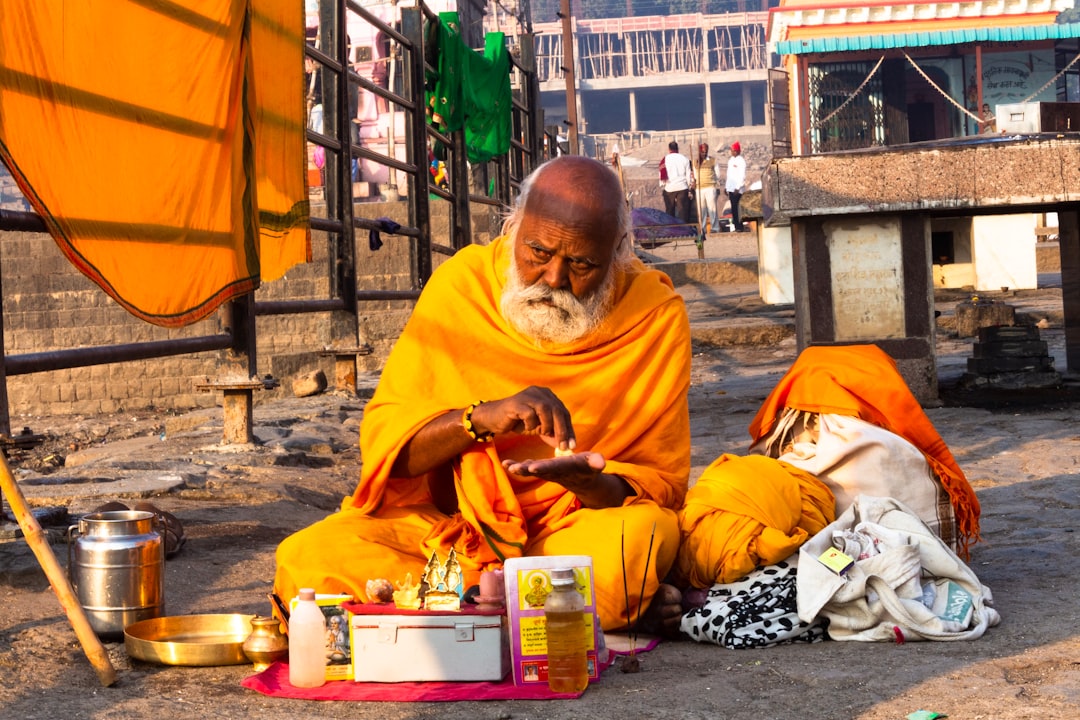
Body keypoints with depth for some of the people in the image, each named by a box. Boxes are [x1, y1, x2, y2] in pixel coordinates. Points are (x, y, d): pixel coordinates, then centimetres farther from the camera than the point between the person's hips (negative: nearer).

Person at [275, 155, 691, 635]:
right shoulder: (462, 284, -3)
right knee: (307, 559, -25)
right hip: (448, 521, 3)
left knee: (641, 535, -37)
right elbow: (381, 438, -5)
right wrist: (480, 418, -24)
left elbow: (660, 483, -4)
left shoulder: (655, 314, -6)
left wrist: (587, 482, -27)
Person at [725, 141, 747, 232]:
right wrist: (726, 186, 18)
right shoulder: (730, 160, 18)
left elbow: (742, 175, -12)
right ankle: (736, 226, 9)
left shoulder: (741, 161, -6)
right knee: (733, 208, 6)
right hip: (731, 188, 7)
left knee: (736, 207, -11)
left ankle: (739, 227, -8)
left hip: (737, 189, -7)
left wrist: (738, 187, -17)